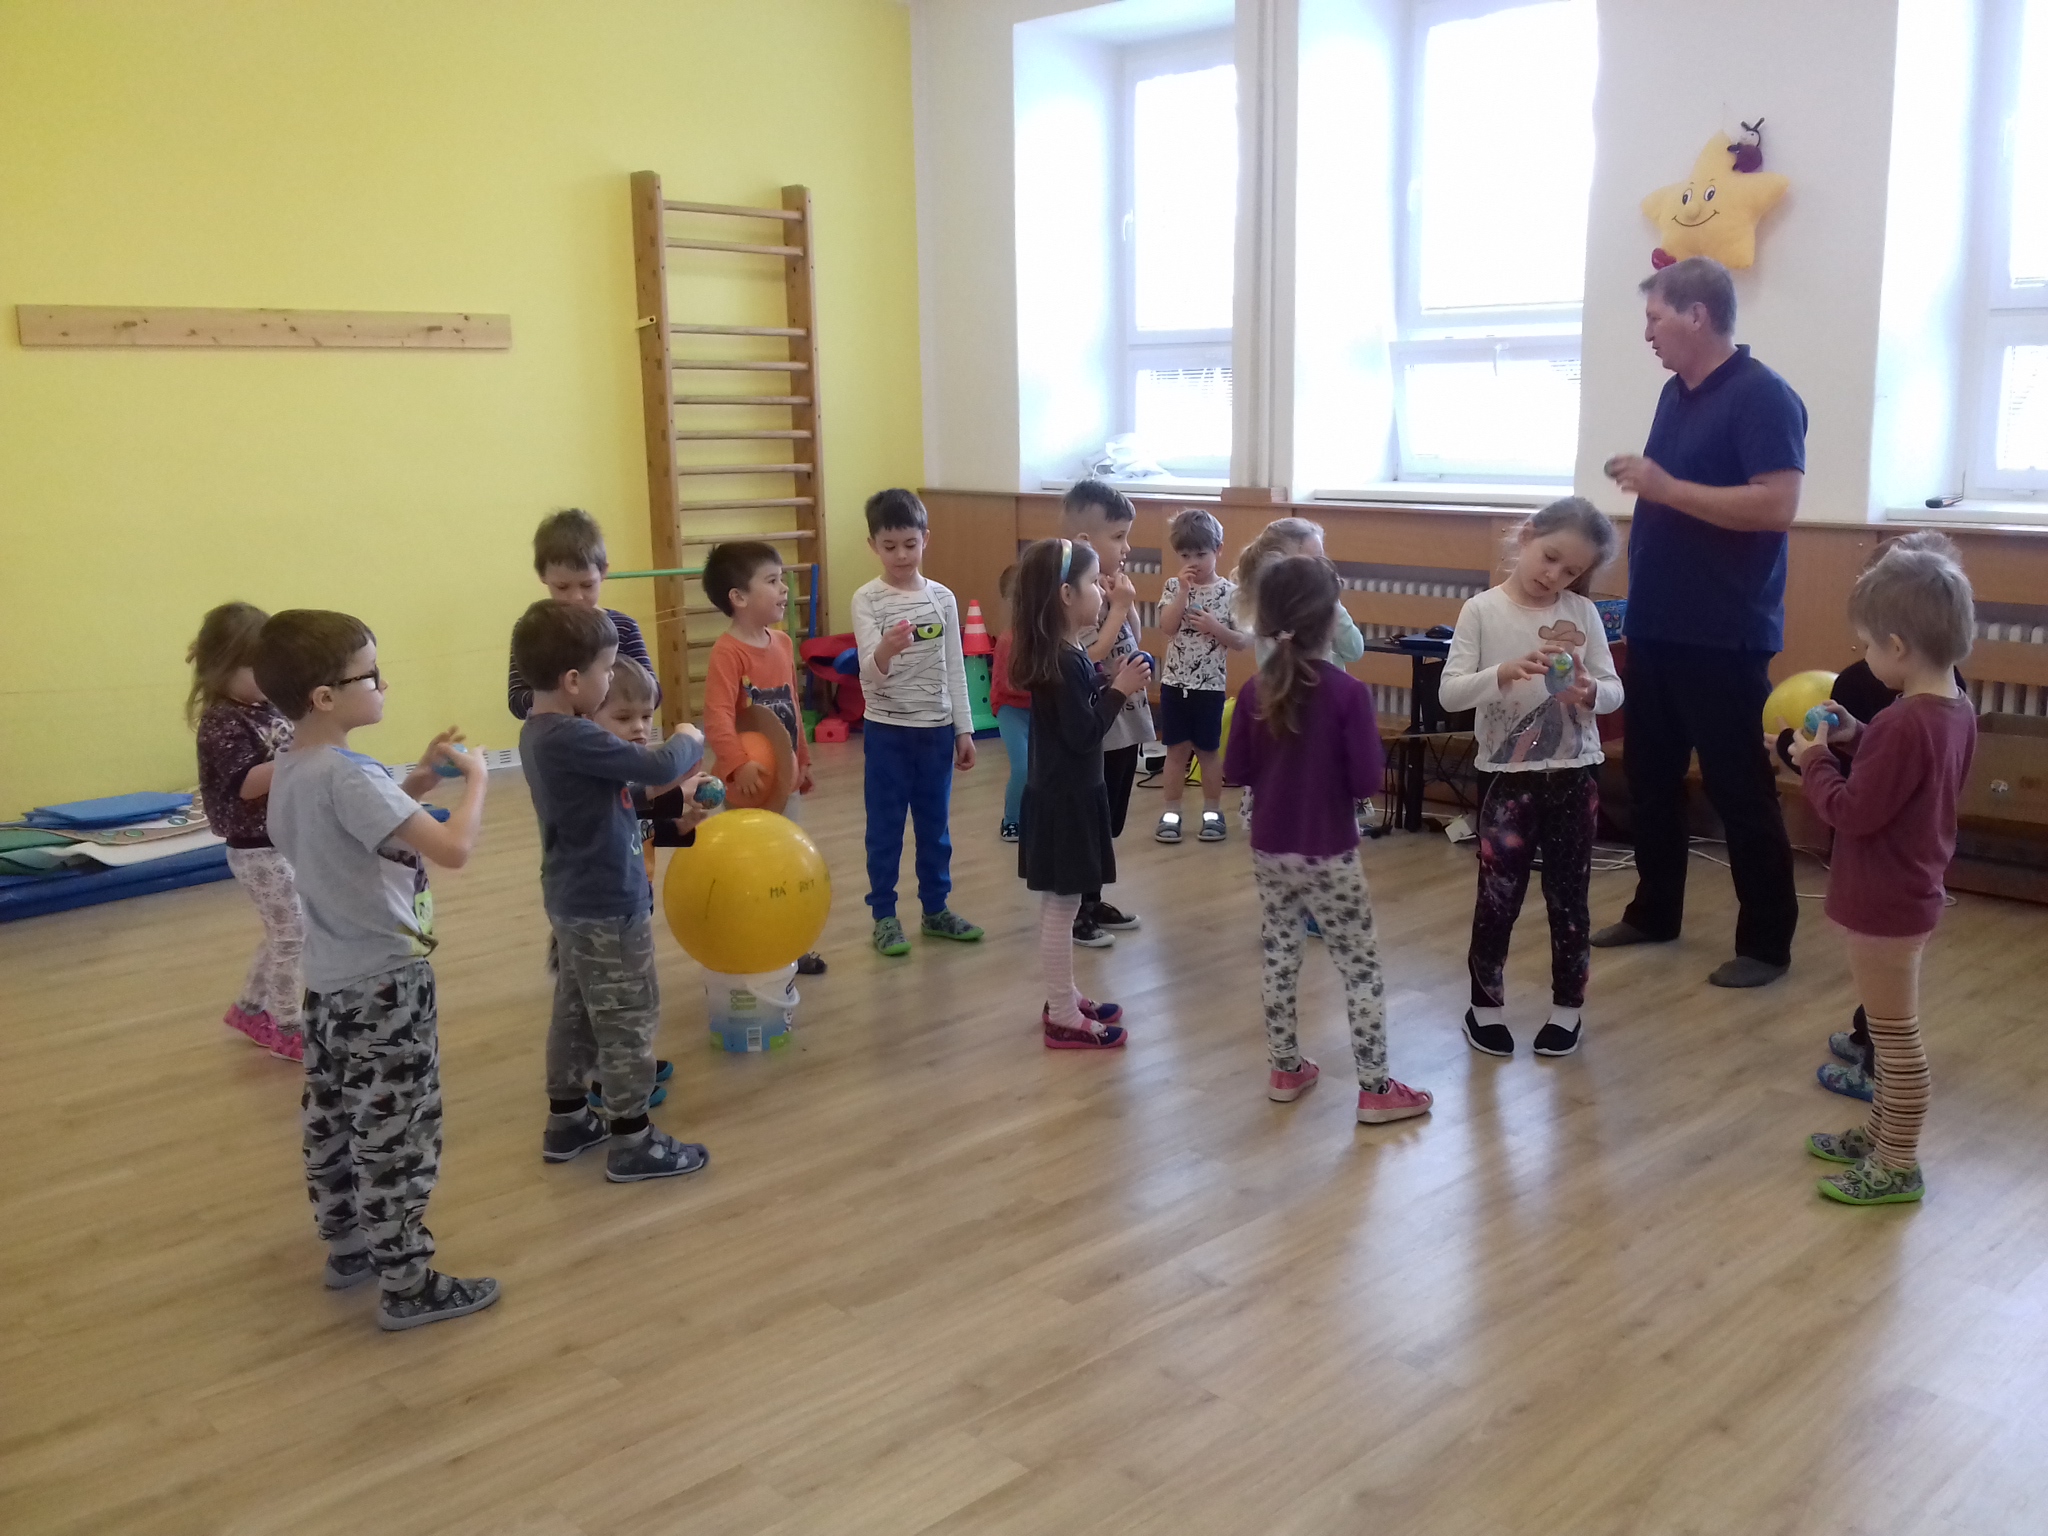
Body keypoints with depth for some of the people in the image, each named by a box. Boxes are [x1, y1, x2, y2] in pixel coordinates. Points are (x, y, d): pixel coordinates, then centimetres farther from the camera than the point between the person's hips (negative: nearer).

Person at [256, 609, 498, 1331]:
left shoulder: (289, 773, 4)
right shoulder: (348, 775, -26)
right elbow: (454, 848, -31)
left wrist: (420, 777, 9)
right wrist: (475, 778, -14)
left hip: (330, 977, 10)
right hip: (385, 981, -10)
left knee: (334, 1122, 20)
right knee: (396, 1135, -1)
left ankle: (347, 1246, 35)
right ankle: (406, 1285, 8)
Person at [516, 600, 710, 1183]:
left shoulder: (540, 731, 5)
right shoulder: (572, 738, -27)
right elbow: (658, 767, -28)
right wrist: (689, 741, -8)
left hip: (575, 898, 10)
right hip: (607, 903, -10)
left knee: (575, 1011, 20)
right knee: (628, 1020, 2)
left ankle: (566, 1121, 32)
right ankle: (632, 1142, 11)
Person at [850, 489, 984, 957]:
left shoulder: (942, 598, 2)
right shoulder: (867, 600, -8)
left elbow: (955, 669, 6)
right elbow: (871, 674, -16)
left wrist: (964, 729, 5)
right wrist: (885, 650, -38)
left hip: (936, 728, 3)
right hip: (886, 729, -3)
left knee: (935, 823, 13)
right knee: (885, 826, 5)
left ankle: (936, 908, 27)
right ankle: (884, 915, 17)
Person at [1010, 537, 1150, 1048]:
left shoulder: (1065, 654, 7)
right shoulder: (1064, 662, -22)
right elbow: (1083, 734, -23)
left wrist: (1114, 682, 3)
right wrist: (1120, 690, -18)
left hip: (1063, 794, 10)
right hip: (1065, 799, -10)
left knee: (1058, 905, 18)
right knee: (1061, 907, 0)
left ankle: (1063, 999, 30)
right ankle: (1063, 1018, 9)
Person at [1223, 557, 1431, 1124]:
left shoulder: (1255, 691, -5)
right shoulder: (1349, 691, -17)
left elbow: (1234, 772, 1)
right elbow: (1367, 780, -16)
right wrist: (1331, 769, 4)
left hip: (1270, 850, 4)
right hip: (1329, 854, -4)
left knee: (1279, 957, 16)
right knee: (1360, 966, 6)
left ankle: (1286, 1069, 26)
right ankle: (1375, 1089, 10)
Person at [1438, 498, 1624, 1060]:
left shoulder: (1582, 612, 1)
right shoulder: (1482, 610, -5)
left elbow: (1614, 692, 1)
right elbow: (1450, 693, -13)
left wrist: (1590, 693, -21)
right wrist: (1503, 673, -29)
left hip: (1574, 776, 2)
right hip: (1506, 777, -2)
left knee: (1568, 897, 10)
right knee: (1498, 897, 4)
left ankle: (1567, 1006, 26)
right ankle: (1486, 1003, 23)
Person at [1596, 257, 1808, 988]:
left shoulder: (1763, 396, -13)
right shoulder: (1676, 393, 13)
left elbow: (1777, 505, -23)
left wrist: (1665, 488, -22)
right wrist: (1640, 481, 6)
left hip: (1724, 635, -8)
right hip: (1655, 626, 8)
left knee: (1740, 788, 0)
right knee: (1650, 775, 14)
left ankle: (1766, 941, 12)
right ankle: (1653, 912, 28)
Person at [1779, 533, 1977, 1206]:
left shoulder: (1906, 725, -28)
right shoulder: (1956, 710, 2)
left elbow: (1853, 811, -24)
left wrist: (1815, 763, -9)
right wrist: (1856, 739, 2)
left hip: (1882, 903, -10)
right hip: (1912, 893, 10)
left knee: (1894, 1034, 3)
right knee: (1893, 1029, 22)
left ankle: (1897, 1168, 15)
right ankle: (1882, 1132, 37)